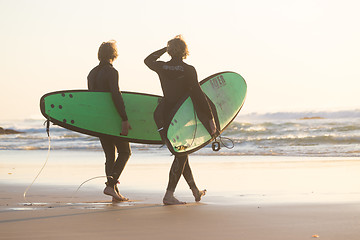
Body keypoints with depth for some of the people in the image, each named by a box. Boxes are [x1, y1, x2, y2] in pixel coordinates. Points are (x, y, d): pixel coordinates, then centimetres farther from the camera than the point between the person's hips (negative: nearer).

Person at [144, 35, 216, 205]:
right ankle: (169, 195, -9)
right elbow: (198, 94, -16)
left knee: (181, 153, 16)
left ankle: (196, 191, 28)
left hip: (166, 116, 6)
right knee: (181, 155, -1)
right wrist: (210, 118, -14)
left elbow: (148, 60, 25)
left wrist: (164, 49, 25)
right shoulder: (188, 70, -12)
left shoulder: (162, 67, 1)